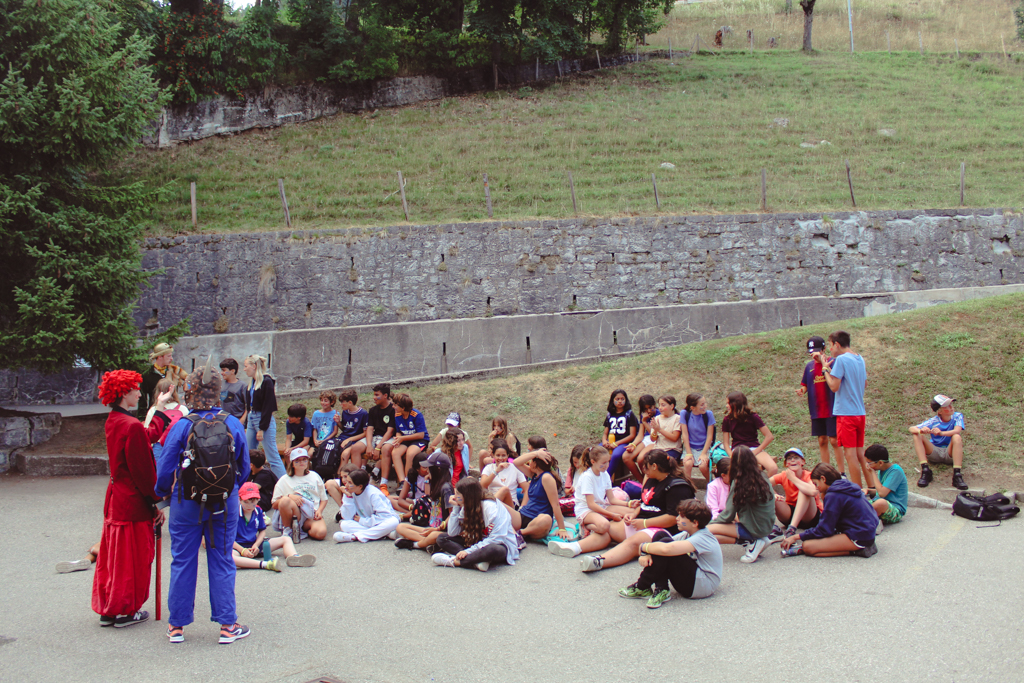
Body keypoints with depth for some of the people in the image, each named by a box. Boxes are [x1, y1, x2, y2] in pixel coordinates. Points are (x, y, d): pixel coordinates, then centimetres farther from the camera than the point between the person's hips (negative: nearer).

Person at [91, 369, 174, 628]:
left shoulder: (113, 422, 7)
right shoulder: (132, 426, -22)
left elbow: (148, 436, 22)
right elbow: (144, 471, -21)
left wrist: (160, 409, 34)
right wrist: (156, 502, -14)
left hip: (115, 498, 9)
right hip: (133, 503, -9)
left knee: (113, 555, 16)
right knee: (132, 557, 3)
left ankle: (107, 609, 25)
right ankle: (125, 611, 12)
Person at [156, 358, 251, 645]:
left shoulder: (181, 427, -12)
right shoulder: (233, 425, -6)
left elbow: (165, 469, -5)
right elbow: (244, 467, 4)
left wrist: (162, 493, 14)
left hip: (186, 504, -1)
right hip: (224, 504, 1)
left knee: (182, 562, 10)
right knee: (222, 562, 9)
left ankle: (176, 626, 18)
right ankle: (227, 624, 12)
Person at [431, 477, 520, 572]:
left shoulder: (490, 506, -20)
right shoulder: (467, 508, 2)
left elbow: (497, 538, -27)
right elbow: (452, 533, -1)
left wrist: (469, 551, -29)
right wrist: (455, 508, -6)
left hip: (502, 545, -8)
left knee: (492, 550, -44)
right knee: (442, 538, -6)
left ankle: (453, 561, -30)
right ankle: (477, 561, -29)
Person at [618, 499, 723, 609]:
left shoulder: (702, 539, -22)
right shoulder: (687, 534, 6)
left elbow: (666, 549, -37)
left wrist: (643, 547, -18)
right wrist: (646, 554, -19)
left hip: (703, 586, -9)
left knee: (665, 543, -25)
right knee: (660, 535, -6)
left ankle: (641, 588, -12)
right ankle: (661, 590, -11)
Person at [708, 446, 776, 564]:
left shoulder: (739, 483, -19)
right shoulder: (763, 477, 2)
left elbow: (728, 515, -13)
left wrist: (711, 522, 4)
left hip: (755, 529, -8)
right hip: (767, 526, 8)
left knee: (707, 531, -12)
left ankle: (752, 542, -11)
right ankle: (756, 540, 7)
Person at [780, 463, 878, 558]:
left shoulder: (833, 495, -13)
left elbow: (824, 530, -12)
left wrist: (796, 537, -5)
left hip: (858, 538, -10)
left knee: (807, 546, -19)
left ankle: (854, 551, -15)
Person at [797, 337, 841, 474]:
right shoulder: (809, 366, 11)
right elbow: (805, 384, 19)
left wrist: (822, 361, -25)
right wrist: (802, 390, -4)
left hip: (832, 409, -5)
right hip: (817, 410, 5)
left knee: (834, 441, -6)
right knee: (822, 441, 9)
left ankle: (842, 473, 1)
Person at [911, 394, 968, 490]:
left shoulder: (957, 416, -7)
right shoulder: (933, 421, -7)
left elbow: (957, 431, -28)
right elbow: (911, 429, -16)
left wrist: (941, 433, -46)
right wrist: (921, 431, -40)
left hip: (950, 453, -1)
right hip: (934, 453, 1)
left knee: (957, 437, -31)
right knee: (917, 436, -21)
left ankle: (957, 475, -37)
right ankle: (925, 471, -30)